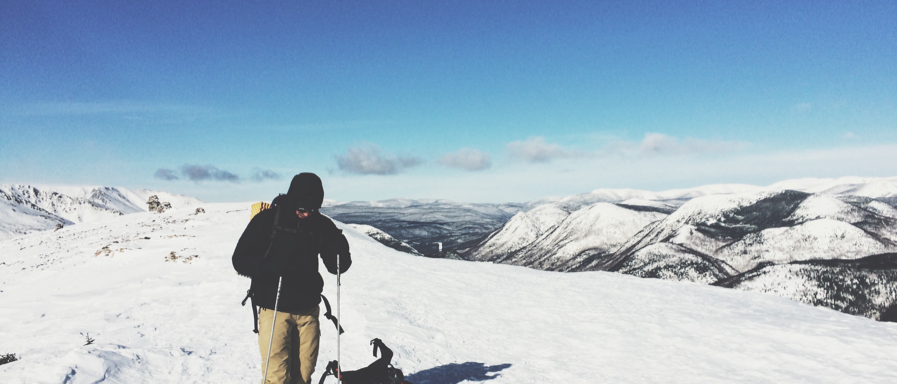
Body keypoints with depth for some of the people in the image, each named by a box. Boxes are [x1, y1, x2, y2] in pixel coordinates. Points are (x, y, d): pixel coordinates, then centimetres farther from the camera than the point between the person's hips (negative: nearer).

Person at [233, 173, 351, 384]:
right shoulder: (267, 220, -8)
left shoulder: (321, 225, 1)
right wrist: (271, 267, -25)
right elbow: (240, 260, -7)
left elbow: (338, 266, 3)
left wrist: (340, 246, -18)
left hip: (308, 309, 3)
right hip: (274, 309, -3)